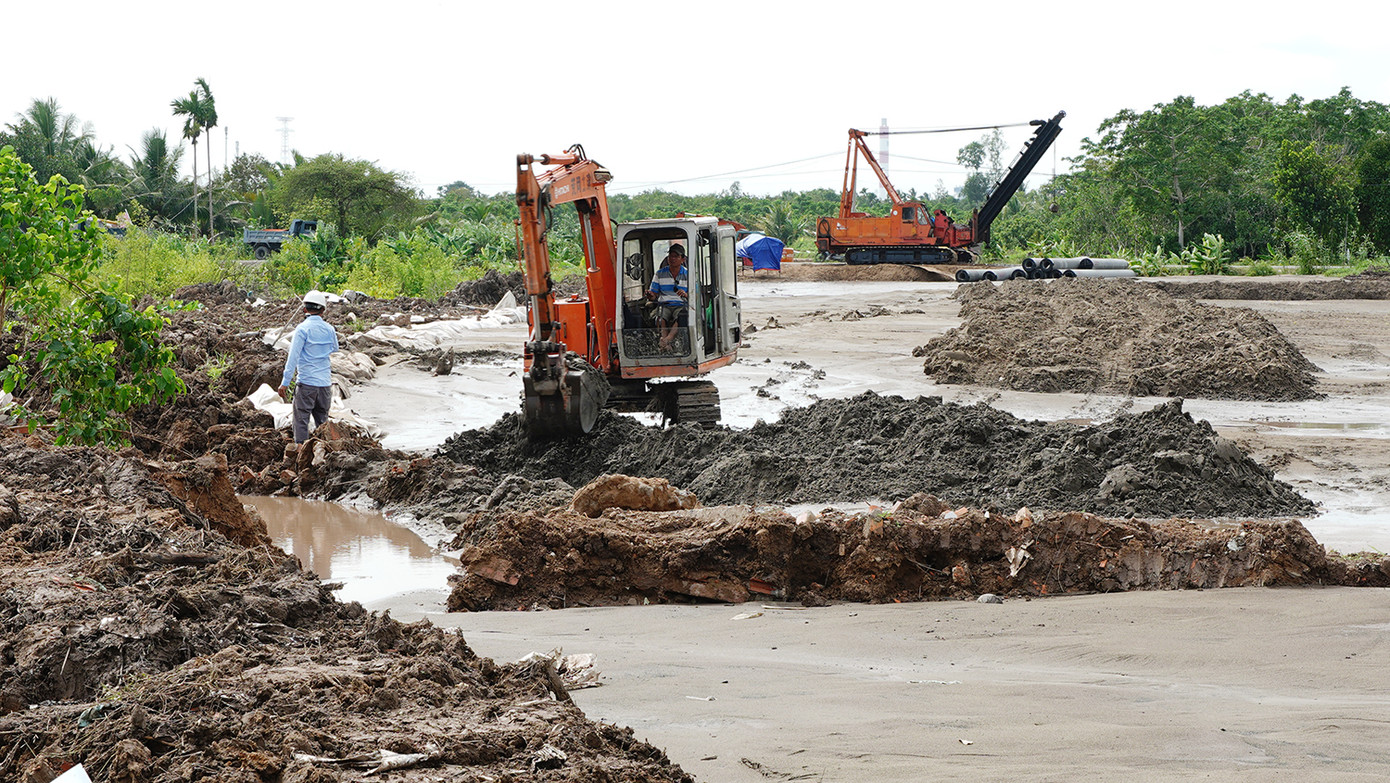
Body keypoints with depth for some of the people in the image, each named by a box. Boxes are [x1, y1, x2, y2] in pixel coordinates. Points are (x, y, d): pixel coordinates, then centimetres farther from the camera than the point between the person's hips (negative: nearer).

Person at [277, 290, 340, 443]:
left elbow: (293, 357, -12)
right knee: (322, 422, 13)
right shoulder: (329, 329, 5)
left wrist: (285, 383, -11)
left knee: (301, 421, -1)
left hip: (306, 383, -5)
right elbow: (334, 349, 24)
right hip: (326, 383, 5)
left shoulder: (303, 328, -10)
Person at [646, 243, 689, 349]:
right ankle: (666, 345, -50)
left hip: (681, 305, -1)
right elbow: (654, 295, 13)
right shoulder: (660, 274, 14)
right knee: (660, 318, -34)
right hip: (664, 305, 1)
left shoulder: (688, 275, 11)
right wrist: (651, 295, -13)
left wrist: (686, 295, -17)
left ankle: (667, 339, -54)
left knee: (679, 317, -37)